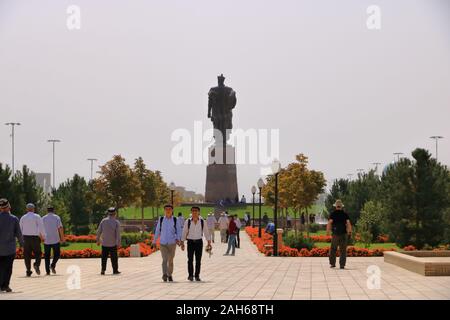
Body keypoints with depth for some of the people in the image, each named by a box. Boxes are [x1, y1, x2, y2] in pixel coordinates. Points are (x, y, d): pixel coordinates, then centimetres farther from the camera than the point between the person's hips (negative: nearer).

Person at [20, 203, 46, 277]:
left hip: (26, 237, 2)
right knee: (38, 253, 8)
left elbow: (20, 229, 11)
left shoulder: (23, 218, 9)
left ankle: (28, 271, 1)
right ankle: (36, 264, -19)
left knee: (27, 255, 6)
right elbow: (41, 228, -7)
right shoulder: (37, 217, -1)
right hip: (35, 237, -2)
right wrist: (43, 237, 2)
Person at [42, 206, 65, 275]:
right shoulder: (57, 217, 1)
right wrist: (62, 238, 0)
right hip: (55, 240, -1)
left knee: (47, 256, 7)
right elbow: (60, 228, -7)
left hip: (46, 240, 2)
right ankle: (53, 265, -11)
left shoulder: (43, 218, 6)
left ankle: (47, 271, 0)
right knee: (57, 254, 12)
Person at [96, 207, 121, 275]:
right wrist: (118, 243, -7)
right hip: (113, 244, -2)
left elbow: (99, 232, 2)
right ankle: (115, 270, 13)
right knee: (114, 257, 8)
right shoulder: (116, 222, -7)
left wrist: (98, 240, 12)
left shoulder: (103, 221, -1)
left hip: (104, 243, 2)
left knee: (104, 257, 7)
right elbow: (118, 234, -11)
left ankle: (103, 270, 3)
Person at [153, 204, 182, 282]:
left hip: (172, 243, 1)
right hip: (162, 243, 0)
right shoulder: (161, 220, 5)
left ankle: (170, 275, 25)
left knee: (170, 261, 9)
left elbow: (179, 231, -2)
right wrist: (154, 241, 14)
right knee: (165, 259, -17)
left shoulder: (176, 220, 1)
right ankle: (164, 275, -29)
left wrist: (178, 239, -20)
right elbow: (157, 231, 12)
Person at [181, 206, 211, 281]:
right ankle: (190, 275, 6)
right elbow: (184, 232, 4)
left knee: (198, 260, 2)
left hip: (199, 242, 1)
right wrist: (182, 243, 1)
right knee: (190, 260, -3)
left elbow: (206, 232, 5)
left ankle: (197, 276, 10)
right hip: (190, 242, -1)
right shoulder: (188, 222, 0)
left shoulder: (202, 222, 2)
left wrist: (209, 242, 1)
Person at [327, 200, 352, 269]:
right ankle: (342, 265, 0)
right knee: (343, 250, 4)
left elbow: (330, 222, -12)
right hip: (344, 233, 1)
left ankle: (332, 263, 6)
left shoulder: (333, 214, 0)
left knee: (333, 249, 10)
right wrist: (350, 231, -7)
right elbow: (348, 223, -6)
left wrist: (327, 231, -12)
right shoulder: (345, 214, 6)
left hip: (335, 234, -1)